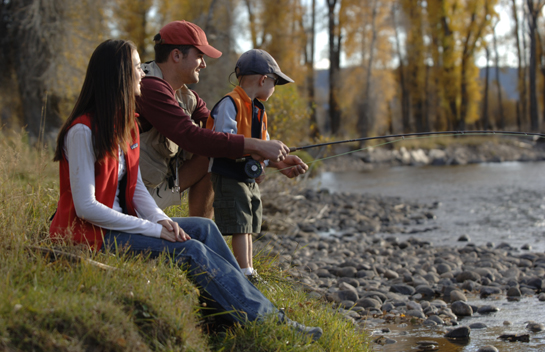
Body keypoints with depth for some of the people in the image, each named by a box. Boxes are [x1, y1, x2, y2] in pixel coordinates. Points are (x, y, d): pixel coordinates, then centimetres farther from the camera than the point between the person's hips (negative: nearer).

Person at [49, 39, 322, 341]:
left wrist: (161, 219, -9)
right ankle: (263, 318, -14)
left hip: (120, 222, 9)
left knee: (203, 228, -5)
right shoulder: (83, 131, -18)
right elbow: (86, 206, -22)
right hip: (91, 234, -9)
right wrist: (154, 229, -21)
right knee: (190, 251, -19)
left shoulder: (126, 124, 11)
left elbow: (135, 187, 11)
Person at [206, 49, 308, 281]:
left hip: (250, 177, 9)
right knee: (239, 225, -9)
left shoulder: (258, 110, 17)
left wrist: (281, 163, 2)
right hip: (229, 176, -9)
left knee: (248, 225, 11)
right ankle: (246, 273, -7)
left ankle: (250, 273, 17)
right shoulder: (230, 104, -14)